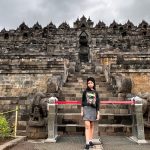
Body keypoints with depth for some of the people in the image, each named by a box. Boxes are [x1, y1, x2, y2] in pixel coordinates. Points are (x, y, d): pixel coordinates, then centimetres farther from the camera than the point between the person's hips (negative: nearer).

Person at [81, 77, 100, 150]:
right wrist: (81, 111, 3)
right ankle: (87, 143, -13)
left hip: (93, 109, 2)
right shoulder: (85, 91, 5)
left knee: (91, 125, 10)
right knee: (87, 125, -12)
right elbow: (82, 101, 8)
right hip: (86, 109, -2)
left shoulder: (96, 93, 7)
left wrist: (98, 113, 2)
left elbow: (97, 103, 6)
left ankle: (90, 141, 21)